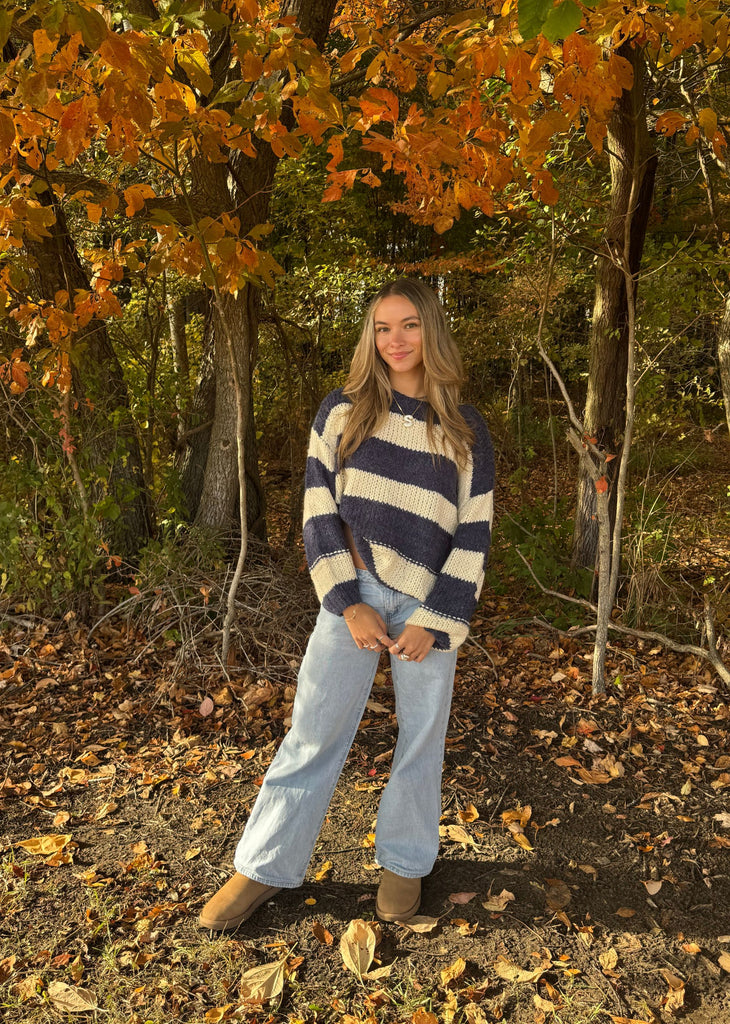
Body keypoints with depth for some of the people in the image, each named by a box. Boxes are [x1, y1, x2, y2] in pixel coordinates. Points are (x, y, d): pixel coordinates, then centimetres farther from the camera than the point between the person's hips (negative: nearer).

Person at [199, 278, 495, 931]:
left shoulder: (467, 431, 3)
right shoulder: (342, 412, 3)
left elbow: (473, 534, 1)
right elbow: (320, 512, -1)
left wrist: (434, 622, -7)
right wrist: (349, 603, -9)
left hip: (430, 605, 1)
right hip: (354, 593, 0)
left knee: (422, 736, 10)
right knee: (314, 734, 3)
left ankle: (405, 863, 31)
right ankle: (264, 868, 19)